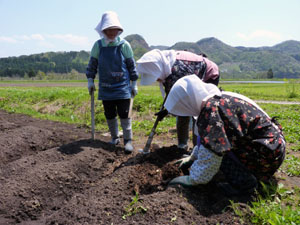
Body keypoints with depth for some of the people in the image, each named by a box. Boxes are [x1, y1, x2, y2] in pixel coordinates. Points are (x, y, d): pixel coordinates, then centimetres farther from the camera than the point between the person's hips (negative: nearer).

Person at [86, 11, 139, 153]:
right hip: (105, 88, 3)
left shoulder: (124, 45, -5)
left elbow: (131, 65, 2)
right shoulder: (98, 45, 0)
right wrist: (90, 80, 5)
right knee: (109, 115, 11)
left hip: (122, 88, -3)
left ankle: (128, 140, 8)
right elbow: (92, 64, 10)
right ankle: (114, 138, 29)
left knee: (124, 114, -4)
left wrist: (134, 84, 3)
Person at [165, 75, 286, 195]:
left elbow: (211, 151, -25)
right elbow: (206, 138, 22)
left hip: (268, 153, -10)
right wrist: (193, 156, 28)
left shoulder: (211, 108, -23)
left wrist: (193, 179, -14)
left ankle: (245, 182, -8)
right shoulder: (220, 98, 9)